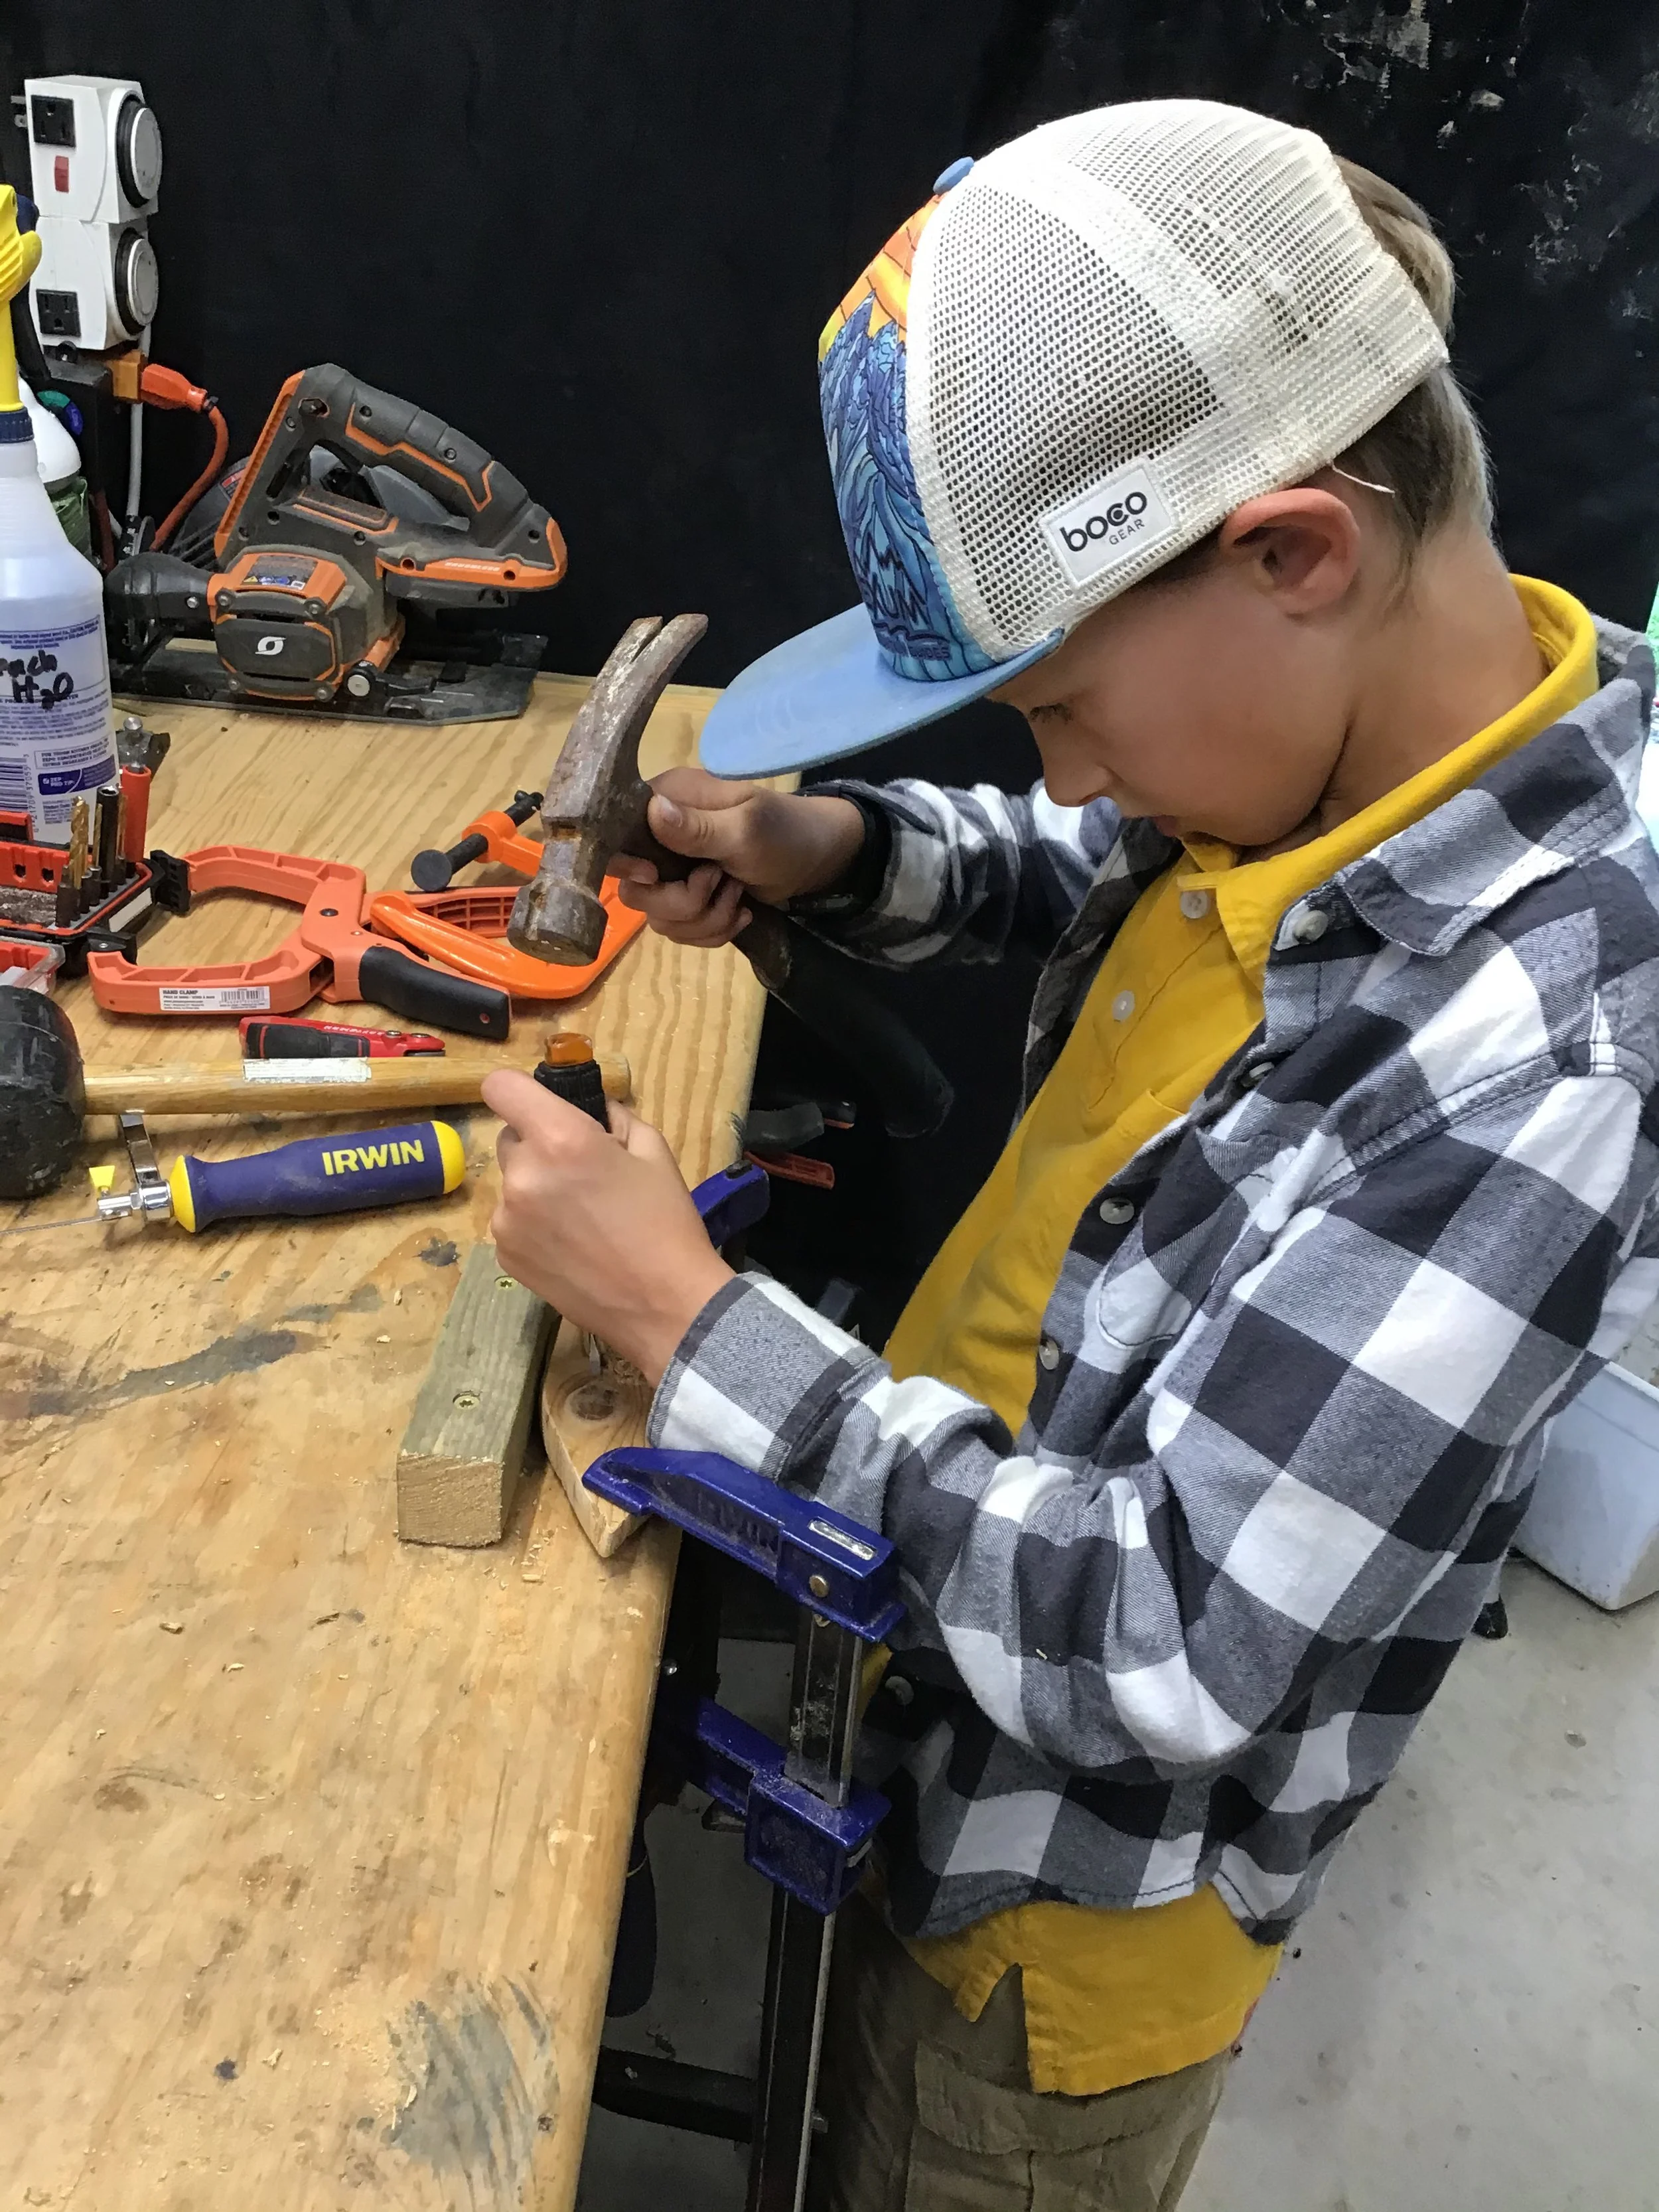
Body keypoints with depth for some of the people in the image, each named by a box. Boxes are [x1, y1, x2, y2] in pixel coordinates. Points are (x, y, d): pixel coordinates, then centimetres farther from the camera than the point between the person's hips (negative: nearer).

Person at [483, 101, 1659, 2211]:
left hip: (1069, 1900, -6)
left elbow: (1161, 1641, -33)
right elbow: (1082, 875, 11)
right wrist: (835, 854, -9)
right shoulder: (1317, 748, -11)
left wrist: (683, 1312, -27)